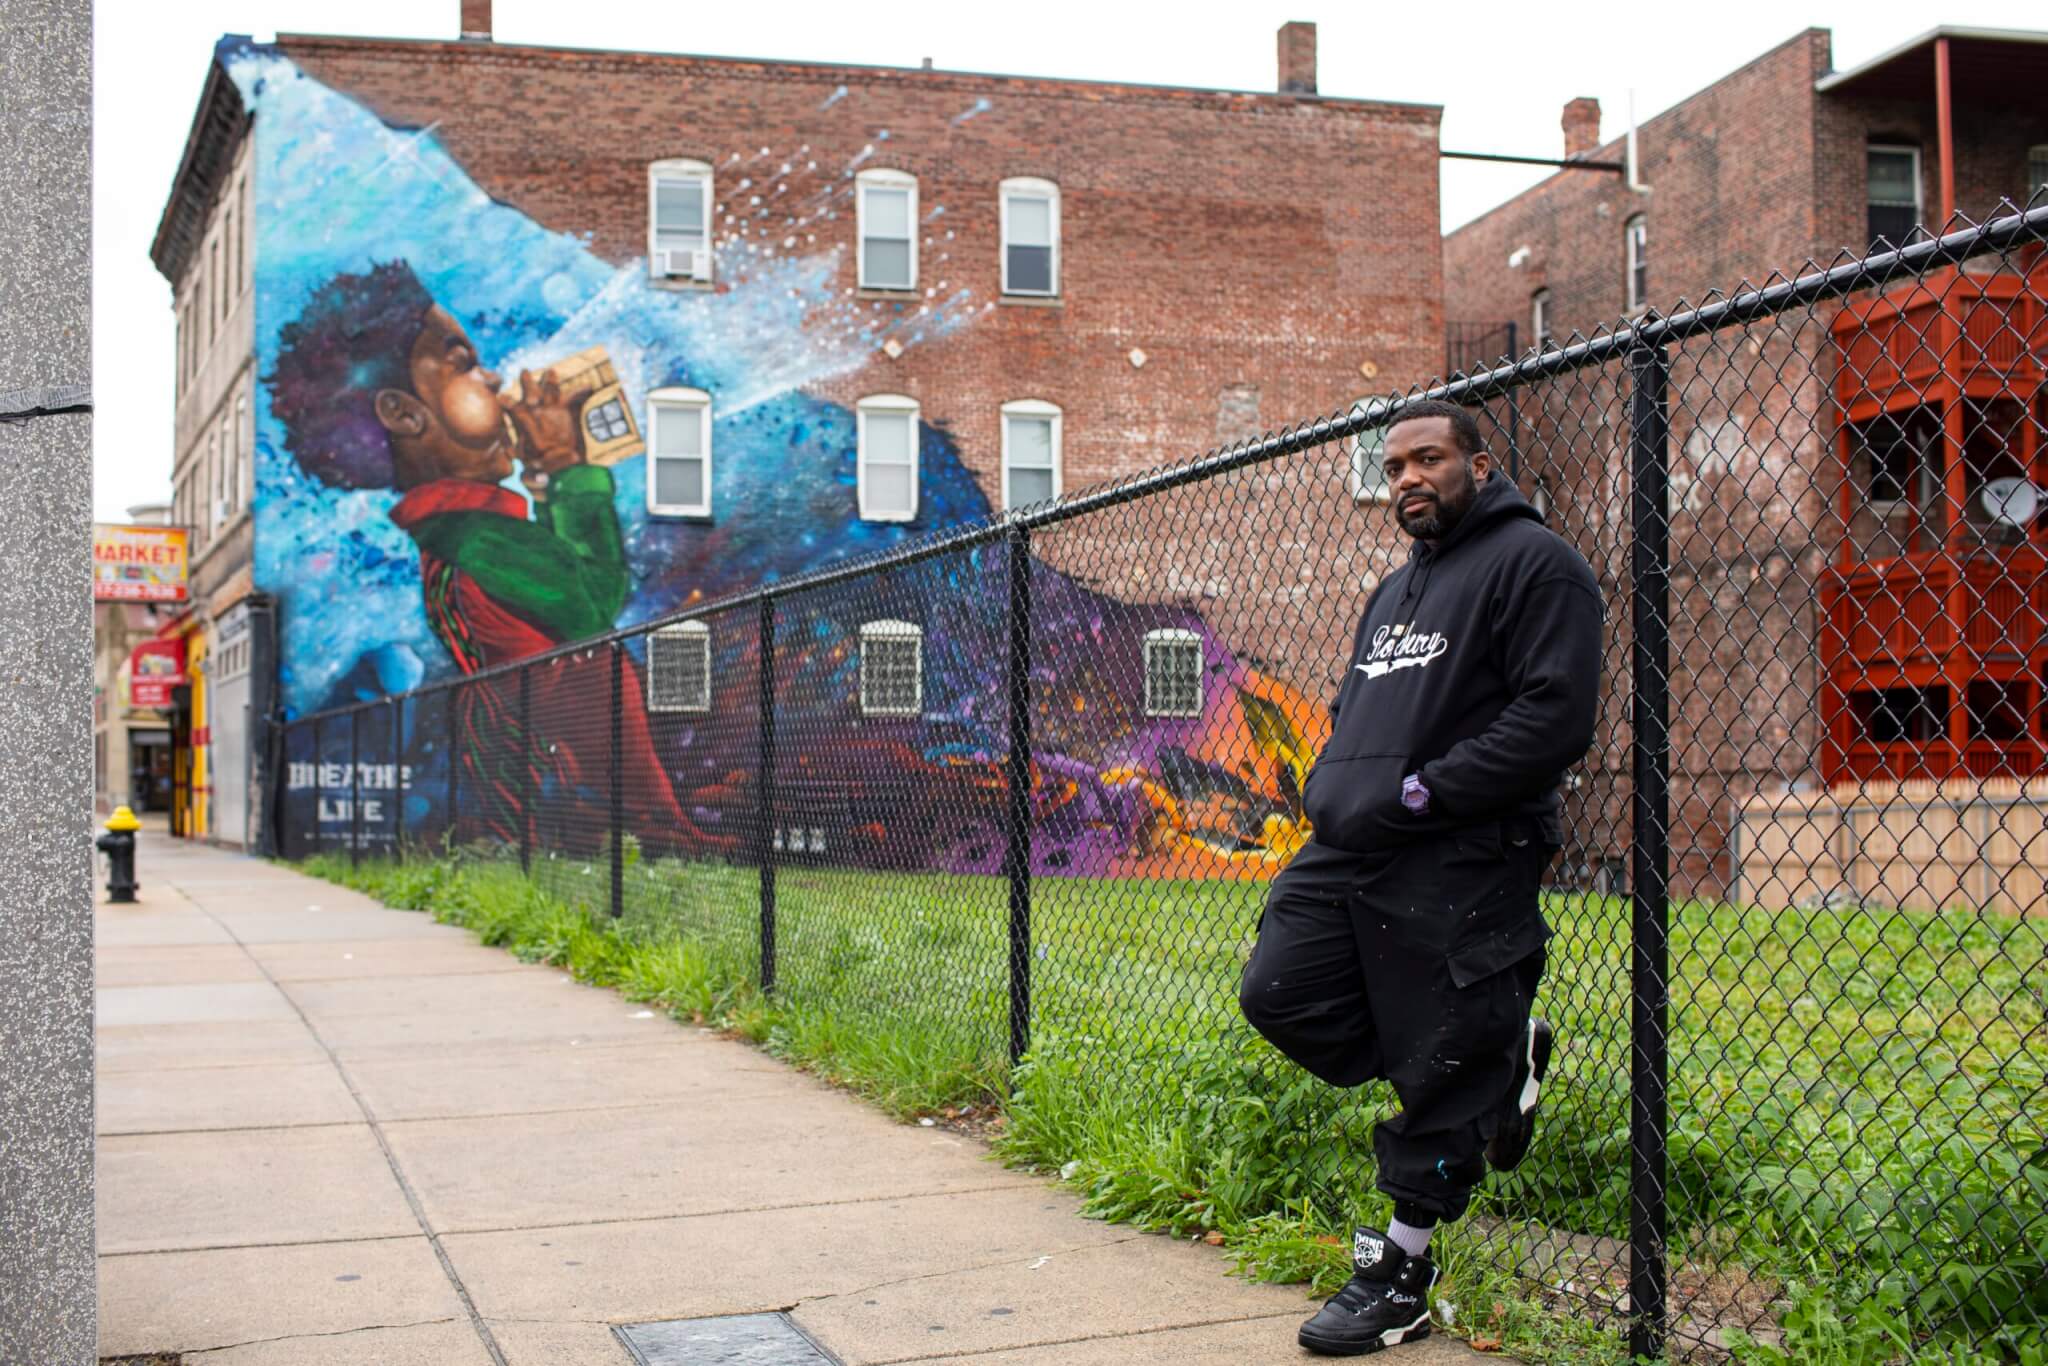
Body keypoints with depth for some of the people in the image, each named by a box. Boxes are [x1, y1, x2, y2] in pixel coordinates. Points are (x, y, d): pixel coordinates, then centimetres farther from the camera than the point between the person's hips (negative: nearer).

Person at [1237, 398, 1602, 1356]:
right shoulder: (1396, 588, 23)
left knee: (1439, 1073, -1)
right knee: (1280, 995, 0)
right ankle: (1497, 1059, 16)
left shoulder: (1532, 564, -5)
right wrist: (1330, 786, 9)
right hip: (1349, 851, 9)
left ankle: (1398, 1276, 15)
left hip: (1457, 870, -8)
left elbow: (1555, 716, -16)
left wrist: (1420, 793, -18)